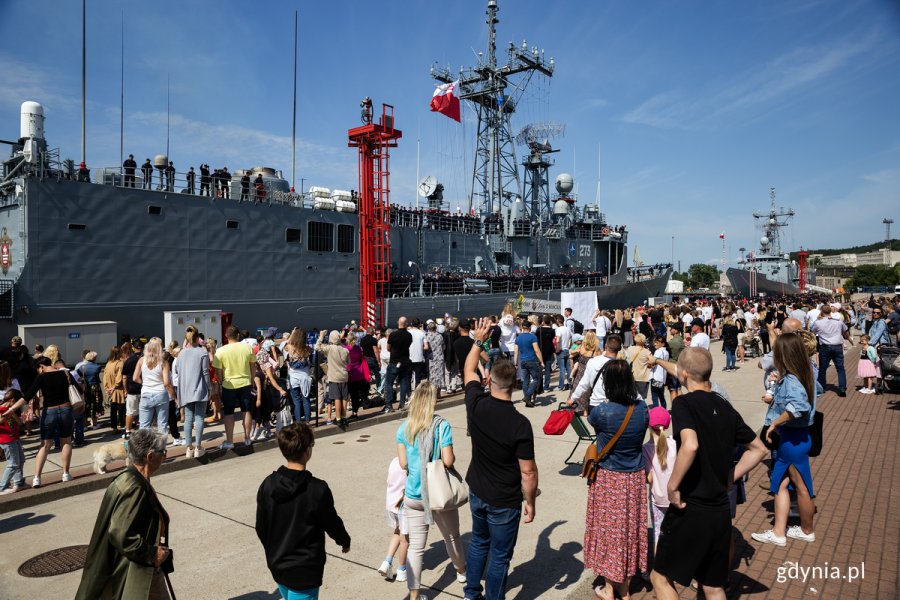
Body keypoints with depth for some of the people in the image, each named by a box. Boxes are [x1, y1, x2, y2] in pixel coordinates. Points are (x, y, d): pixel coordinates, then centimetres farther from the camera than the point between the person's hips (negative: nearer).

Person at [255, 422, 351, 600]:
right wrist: (345, 541, 13)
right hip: (304, 571, -6)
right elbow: (332, 524, -8)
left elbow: (261, 528, 3)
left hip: (277, 566, 6)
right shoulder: (317, 489, -22)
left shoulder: (267, 485, -7)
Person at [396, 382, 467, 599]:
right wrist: (451, 457, 4)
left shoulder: (404, 428, -6)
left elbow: (403, 463, -3)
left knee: (415, 546, 8)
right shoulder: (442, 425, -16)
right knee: (452, 536, 23)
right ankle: (461, 570, 47)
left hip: (413, 495, 2)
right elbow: (448, 461, -18)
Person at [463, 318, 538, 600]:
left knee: (478, 542, 26)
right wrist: (530, 501, -3)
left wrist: (478, 340, 16)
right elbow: (528, 471, -19)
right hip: (505, 501, -5)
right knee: (499, 556, 12)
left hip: (477, 492, 5)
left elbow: (468, 371, 6)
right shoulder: (520, 424, -26)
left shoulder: (476, 406, -14)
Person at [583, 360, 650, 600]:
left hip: (609, 479, -4)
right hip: (635, 478, 4)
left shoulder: (602, 411, -24)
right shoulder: (641, 408, -11)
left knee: (609, 528, 12)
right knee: (630, 526, 18)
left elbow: (591, 421, 0)